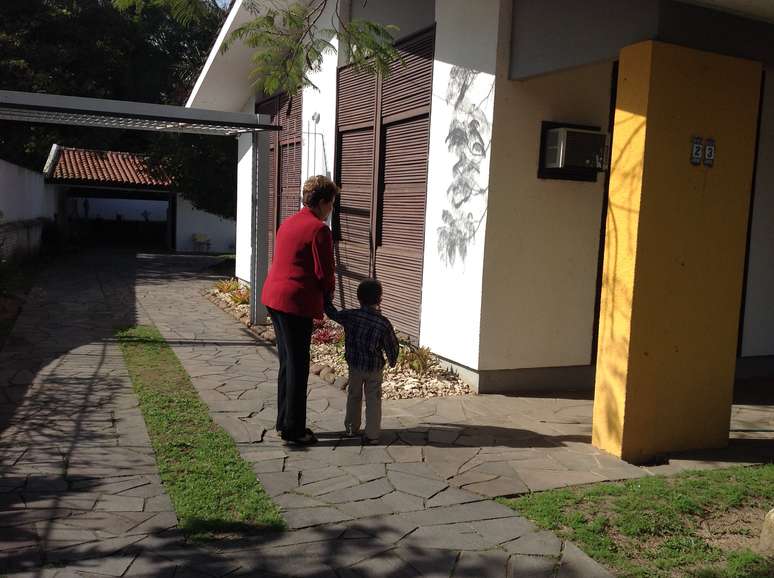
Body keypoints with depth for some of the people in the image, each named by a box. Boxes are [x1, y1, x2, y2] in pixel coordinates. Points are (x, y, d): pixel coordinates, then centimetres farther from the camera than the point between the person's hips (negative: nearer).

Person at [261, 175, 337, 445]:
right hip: (296, 302, -9)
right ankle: (293, 429, 5)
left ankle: (285, 421, 24)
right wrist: (327, 294, 7)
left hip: (274, 298, 9)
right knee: (298, 366, -1)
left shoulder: (288, 223, 16)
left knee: (287, 362, 16)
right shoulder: (319, 230, -12)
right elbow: (324, 273, -13)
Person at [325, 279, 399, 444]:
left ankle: (351, 428, 32)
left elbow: (332, 313, 7)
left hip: (354, 365, 3)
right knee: (373, 400, 8)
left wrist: (326, 298, 24)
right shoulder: (384, 324, -17)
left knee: (354, 396, 21)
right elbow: (392, 348, -7)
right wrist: (392, 362, 13)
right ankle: (372, 434, 10)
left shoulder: (349, 316, -12)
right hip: (374, 368, -3)